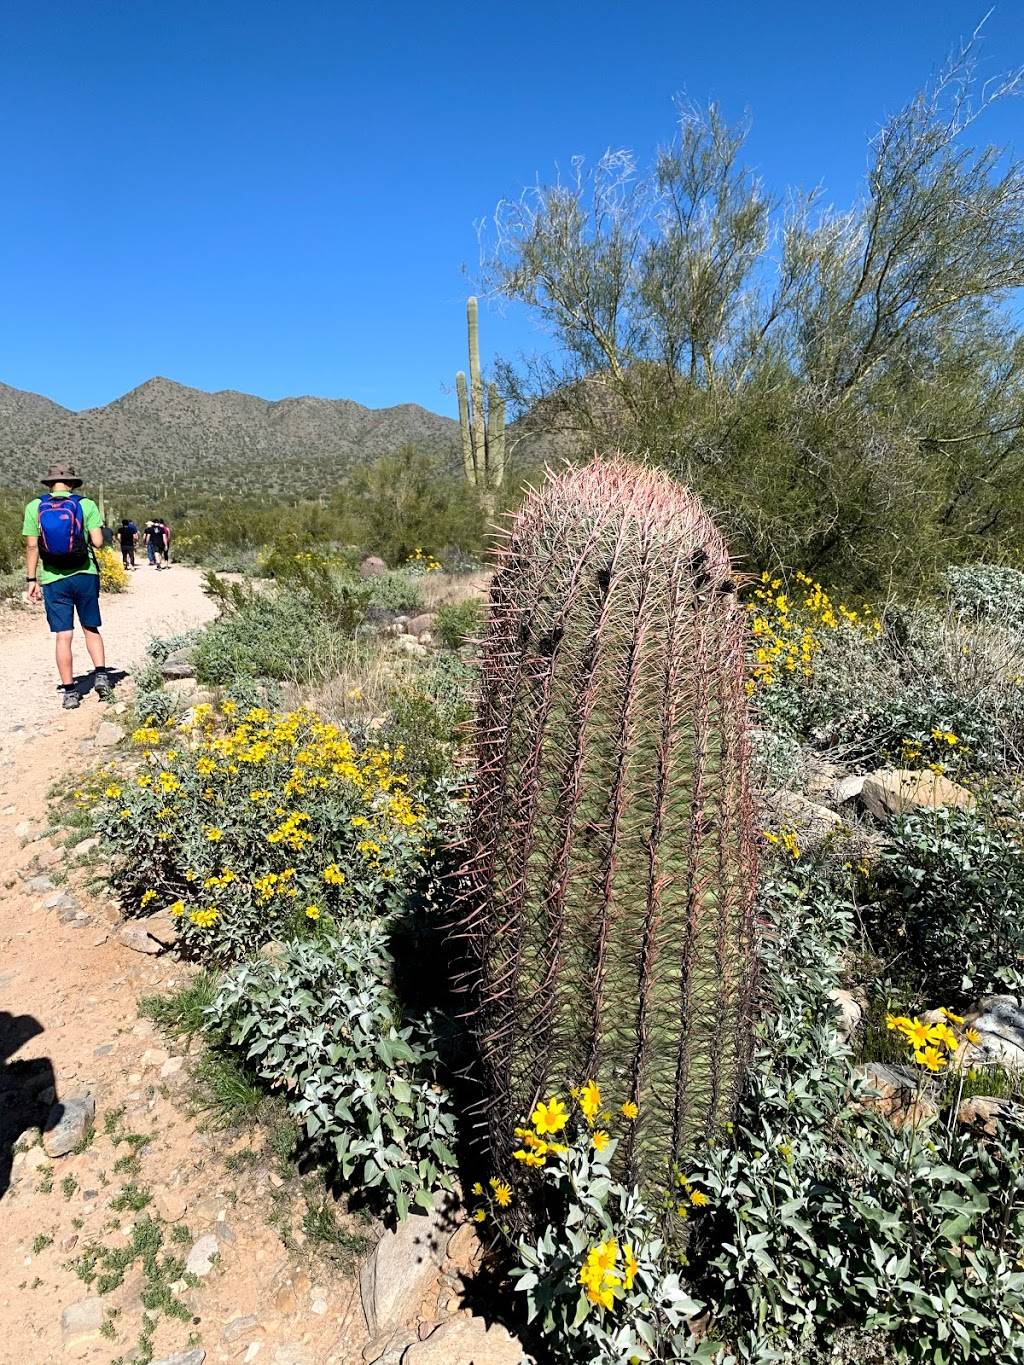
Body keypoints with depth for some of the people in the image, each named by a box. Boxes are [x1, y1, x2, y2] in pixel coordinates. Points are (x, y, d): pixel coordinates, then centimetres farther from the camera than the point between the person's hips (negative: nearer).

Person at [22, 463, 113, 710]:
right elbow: (97, 542, -8)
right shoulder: (86, 505, -2)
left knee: (63, 636, 3)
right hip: (85, 576, 0)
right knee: (91, 629, 15)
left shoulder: (34, 507, 2)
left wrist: (32, 580, 6)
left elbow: (32, 546, 0)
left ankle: (70, 691, 6)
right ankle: (100, 674, 0)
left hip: (53, 579, 0)